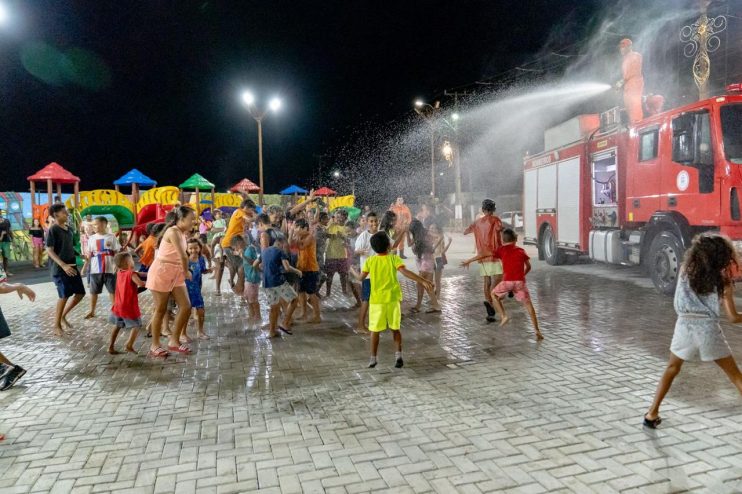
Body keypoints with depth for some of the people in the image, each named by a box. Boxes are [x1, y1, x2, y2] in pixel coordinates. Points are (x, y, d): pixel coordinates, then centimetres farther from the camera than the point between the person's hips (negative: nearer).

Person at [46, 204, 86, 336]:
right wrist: (63, 265, -26)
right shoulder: (52, 230, -12)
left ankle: (63, 315, 25)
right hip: (60, 269, -7)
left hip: (72, 267, 7)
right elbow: (49, 251, -17)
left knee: (80, 293, 7)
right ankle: (57, 325, 10)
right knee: (64, 296, -6)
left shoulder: (69, 229, 10)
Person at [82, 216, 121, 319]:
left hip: (109, 269, -3)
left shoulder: (111, 237, -2)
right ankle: (92, 311, 22)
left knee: (112, 290, 5)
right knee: (93, 291, 11)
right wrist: (85, 267, 6)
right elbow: (89, 254, 10)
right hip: (95, 269, 3)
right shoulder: (92, 238, 7)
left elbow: (117, 253, -2)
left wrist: (116, 265, -12)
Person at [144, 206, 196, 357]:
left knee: (186, 306, 2)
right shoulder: (173, 231, -18)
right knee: (160, 310, 2)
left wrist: (184, 272, -3)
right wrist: (186, 272, -5)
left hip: (176, 274, 8)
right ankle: (155, 345, 16)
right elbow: (183, 256, -20)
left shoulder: (181, 232, 11)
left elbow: (181, 256, 7)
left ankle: (174, 340, 15)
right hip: (161, 272, -8)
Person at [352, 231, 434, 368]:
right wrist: (422, 281, -23)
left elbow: (360, 278, 3)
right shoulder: (394, 258, -6)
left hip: (376, 300, 1)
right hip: (393, 299, 0)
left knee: (375, 330, 9)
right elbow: (405, 272, -20)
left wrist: (353, 272, 24)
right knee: (396, 328, 13)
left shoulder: (370, 261, -1)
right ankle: (398, 355, 6)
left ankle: (373, 358, 13)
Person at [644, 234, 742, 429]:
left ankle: (652, 413, 18)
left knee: (672, 368, 20)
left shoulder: (685, 271, 3)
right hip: (708, 329, -2)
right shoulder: (722, 281, -2)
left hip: (685, 325, 2)